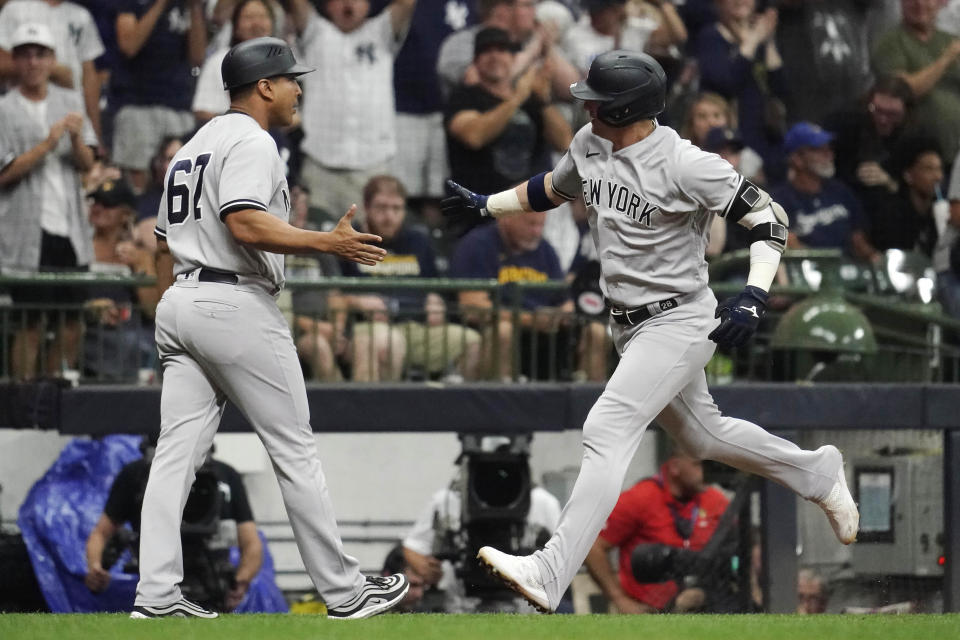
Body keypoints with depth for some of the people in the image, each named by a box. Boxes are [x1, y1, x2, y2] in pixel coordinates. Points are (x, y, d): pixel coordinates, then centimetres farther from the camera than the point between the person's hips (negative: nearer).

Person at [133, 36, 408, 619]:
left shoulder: (192, 148, 22)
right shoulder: (251, 141, -8)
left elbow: (165, 246, 23)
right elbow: (245, 225, -24)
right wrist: (327, 243, -26)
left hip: (178, 305, 9)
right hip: (237, 304, -9)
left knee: (177, 454, 2)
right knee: (295, 449, -2)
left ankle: (156, 595, -7)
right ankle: (343, 591, 2)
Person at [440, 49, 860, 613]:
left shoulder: (685, 165, -24)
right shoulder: (589, 145, -2)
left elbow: (769, 217, -20)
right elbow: (551, 190, 21)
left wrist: (755, 296, -32)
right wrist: (484, 205, 15)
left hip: (679, 323, -9)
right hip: (631, 327, 9)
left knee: (606, 433, -20)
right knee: (701, 436, 23)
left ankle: (550, 576, -27)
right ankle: (817, 472, 45)